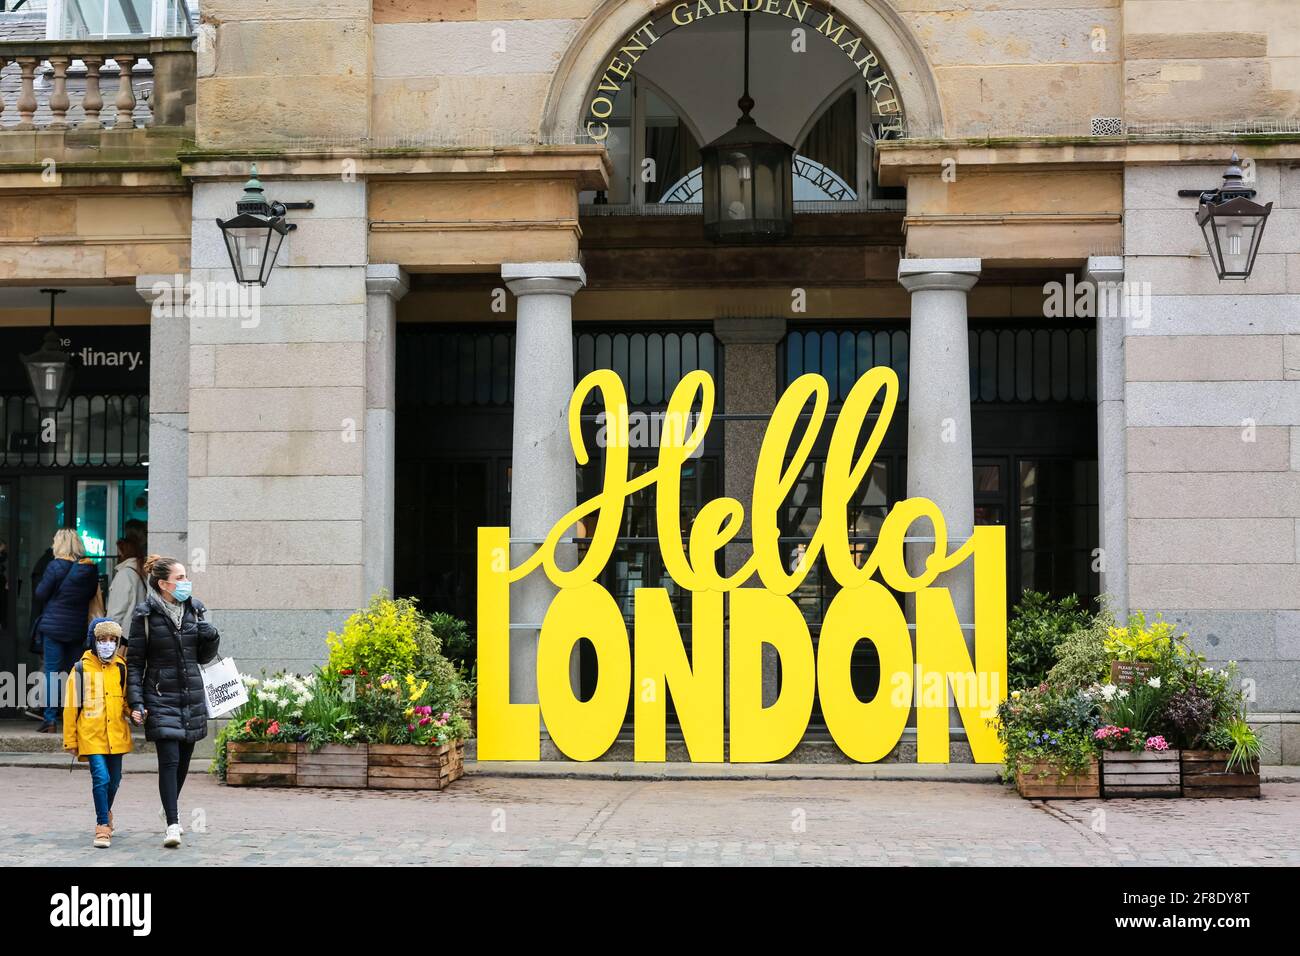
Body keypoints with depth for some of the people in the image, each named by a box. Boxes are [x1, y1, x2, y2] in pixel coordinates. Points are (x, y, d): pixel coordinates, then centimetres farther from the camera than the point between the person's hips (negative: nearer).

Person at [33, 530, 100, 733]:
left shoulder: (55, 566, -12)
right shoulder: (90, 568, 0)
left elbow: (40, 594, -7)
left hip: (54, 625, -4)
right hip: (78, 627, 4)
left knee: (52, 671, 0)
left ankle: (50, 719, -4)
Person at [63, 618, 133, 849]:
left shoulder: (121, 668, 5)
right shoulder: (81, 669, -4)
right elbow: (71, 706, 1)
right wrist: (70, 740, 1)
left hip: (116, 734, 4)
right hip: (92, 735, -4)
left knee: (114, 780, 14)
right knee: (101, 779, -13)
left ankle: (105, 812, 41)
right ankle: (103, 826, -4)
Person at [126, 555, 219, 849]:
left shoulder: (195, 609, 8)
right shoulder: (145, 614, -5)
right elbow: (134, 662, -3)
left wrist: (211, 636, -7)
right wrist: (136, 702, -10)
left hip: (192, 696, 5)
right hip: (160, 698, -5)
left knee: (184, 759, 12)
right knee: (169, 760, -13)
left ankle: (170, 811, 34)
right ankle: (172, 825, -13)